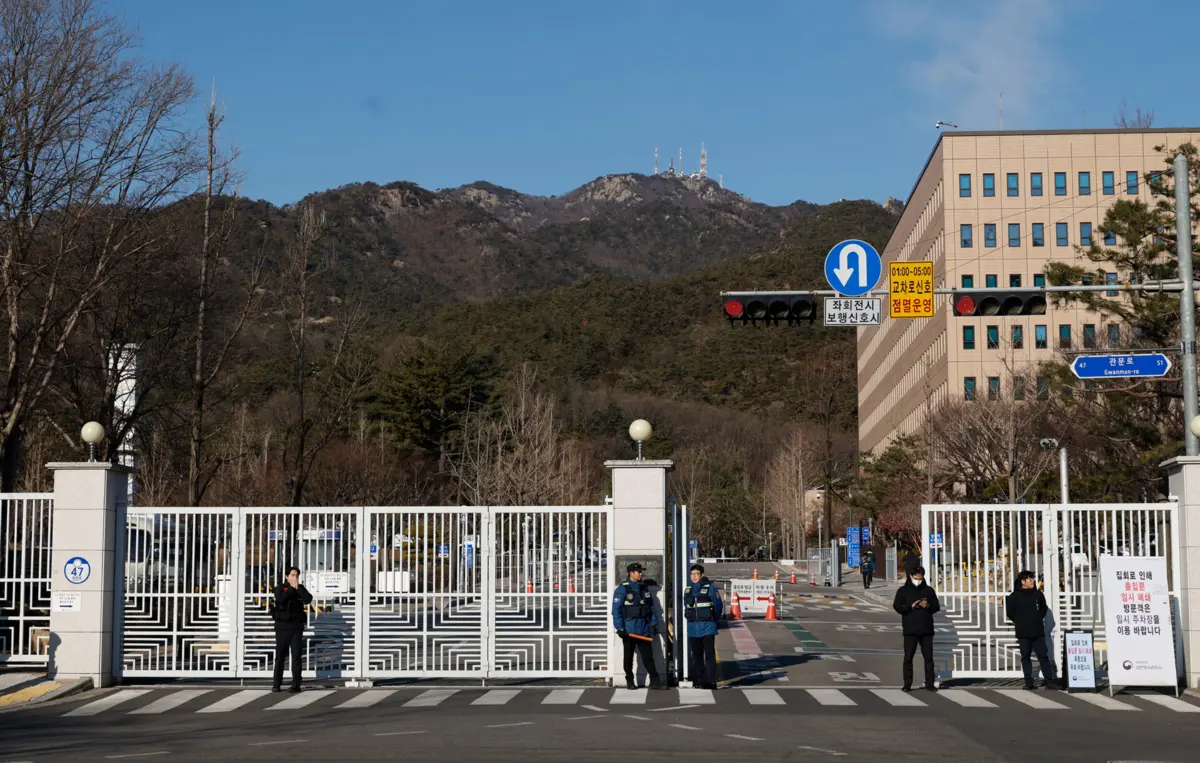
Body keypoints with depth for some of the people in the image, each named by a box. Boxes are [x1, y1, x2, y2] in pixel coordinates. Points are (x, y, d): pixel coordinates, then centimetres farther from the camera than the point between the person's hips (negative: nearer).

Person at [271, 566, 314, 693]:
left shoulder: (301, 589, 10)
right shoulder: (280, 588, 3)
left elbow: (308, 600, -8)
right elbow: (280, 599, -18)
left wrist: (298, 588, -11)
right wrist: (291, 588, -14)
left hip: (297, 626, 2)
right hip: (282, 626, -2)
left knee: (296, 655, -1)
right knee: (280, 655, 1)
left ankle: (296, 684, 0)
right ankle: (277, 684, 6)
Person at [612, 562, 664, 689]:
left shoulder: (645, 588, 11)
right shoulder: (622, 589, -7)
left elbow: (651, 607, 15)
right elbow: (616, 610, -10)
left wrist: (654, 623, 7)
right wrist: (619, 628, -15)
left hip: (644, 629, 4)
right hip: (629, 629, -4)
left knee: (648, 656, 3)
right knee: (629, 657, 7)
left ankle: (654, 681, 3)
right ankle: (630, 681, 16)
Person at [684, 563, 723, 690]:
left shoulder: (710, 588, -5)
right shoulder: (688, 590, 11)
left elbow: (718, 606, -1)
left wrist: (713, 621, 5)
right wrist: (690, 619, 14)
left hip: (707, 628, -5)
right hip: (693, 629, 5)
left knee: (709, 655, -6)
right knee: (696, 655, 9)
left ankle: (710, 681, -6)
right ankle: (698, 680, 14)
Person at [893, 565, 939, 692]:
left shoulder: (929, 590, 11)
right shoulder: (903, 590, 4)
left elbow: (936, 606, 10)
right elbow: (897, 606, -2)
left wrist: (928, 606, -11)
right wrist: (910, 606, -16)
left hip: (926, 629, 2)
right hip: (910, 630, -2)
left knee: (928, 657, 2)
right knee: (908, 657, 0)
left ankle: (930, 684, 6)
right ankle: (907, 684, 5)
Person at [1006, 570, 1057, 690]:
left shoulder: (1038, 594, 6)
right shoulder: (1014, 596, -3)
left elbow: (1043, 609, 18)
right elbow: (1010, 613, 2)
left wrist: (1038, 619, 11)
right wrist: (1019, 622, 7)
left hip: (1038, 631, 2)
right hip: (1023, 633, -2)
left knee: (1043, 656, 0)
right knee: (1025, 657, 2)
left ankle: (1049, 680, -1)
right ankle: (1029, 681, 4)